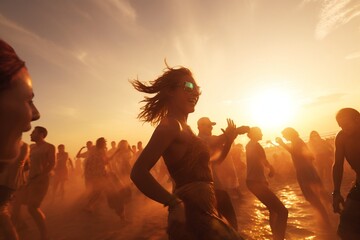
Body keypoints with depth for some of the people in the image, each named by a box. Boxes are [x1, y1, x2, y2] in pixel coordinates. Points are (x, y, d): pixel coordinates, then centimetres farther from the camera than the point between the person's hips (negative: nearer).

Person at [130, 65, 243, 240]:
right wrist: (175, 203, -23)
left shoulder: (183, 127, 11)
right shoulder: (171, 124, -16)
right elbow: (138, 172, -26)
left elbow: (208, 158, 23)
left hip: (201, 212, 9)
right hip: (192, 214, -9)